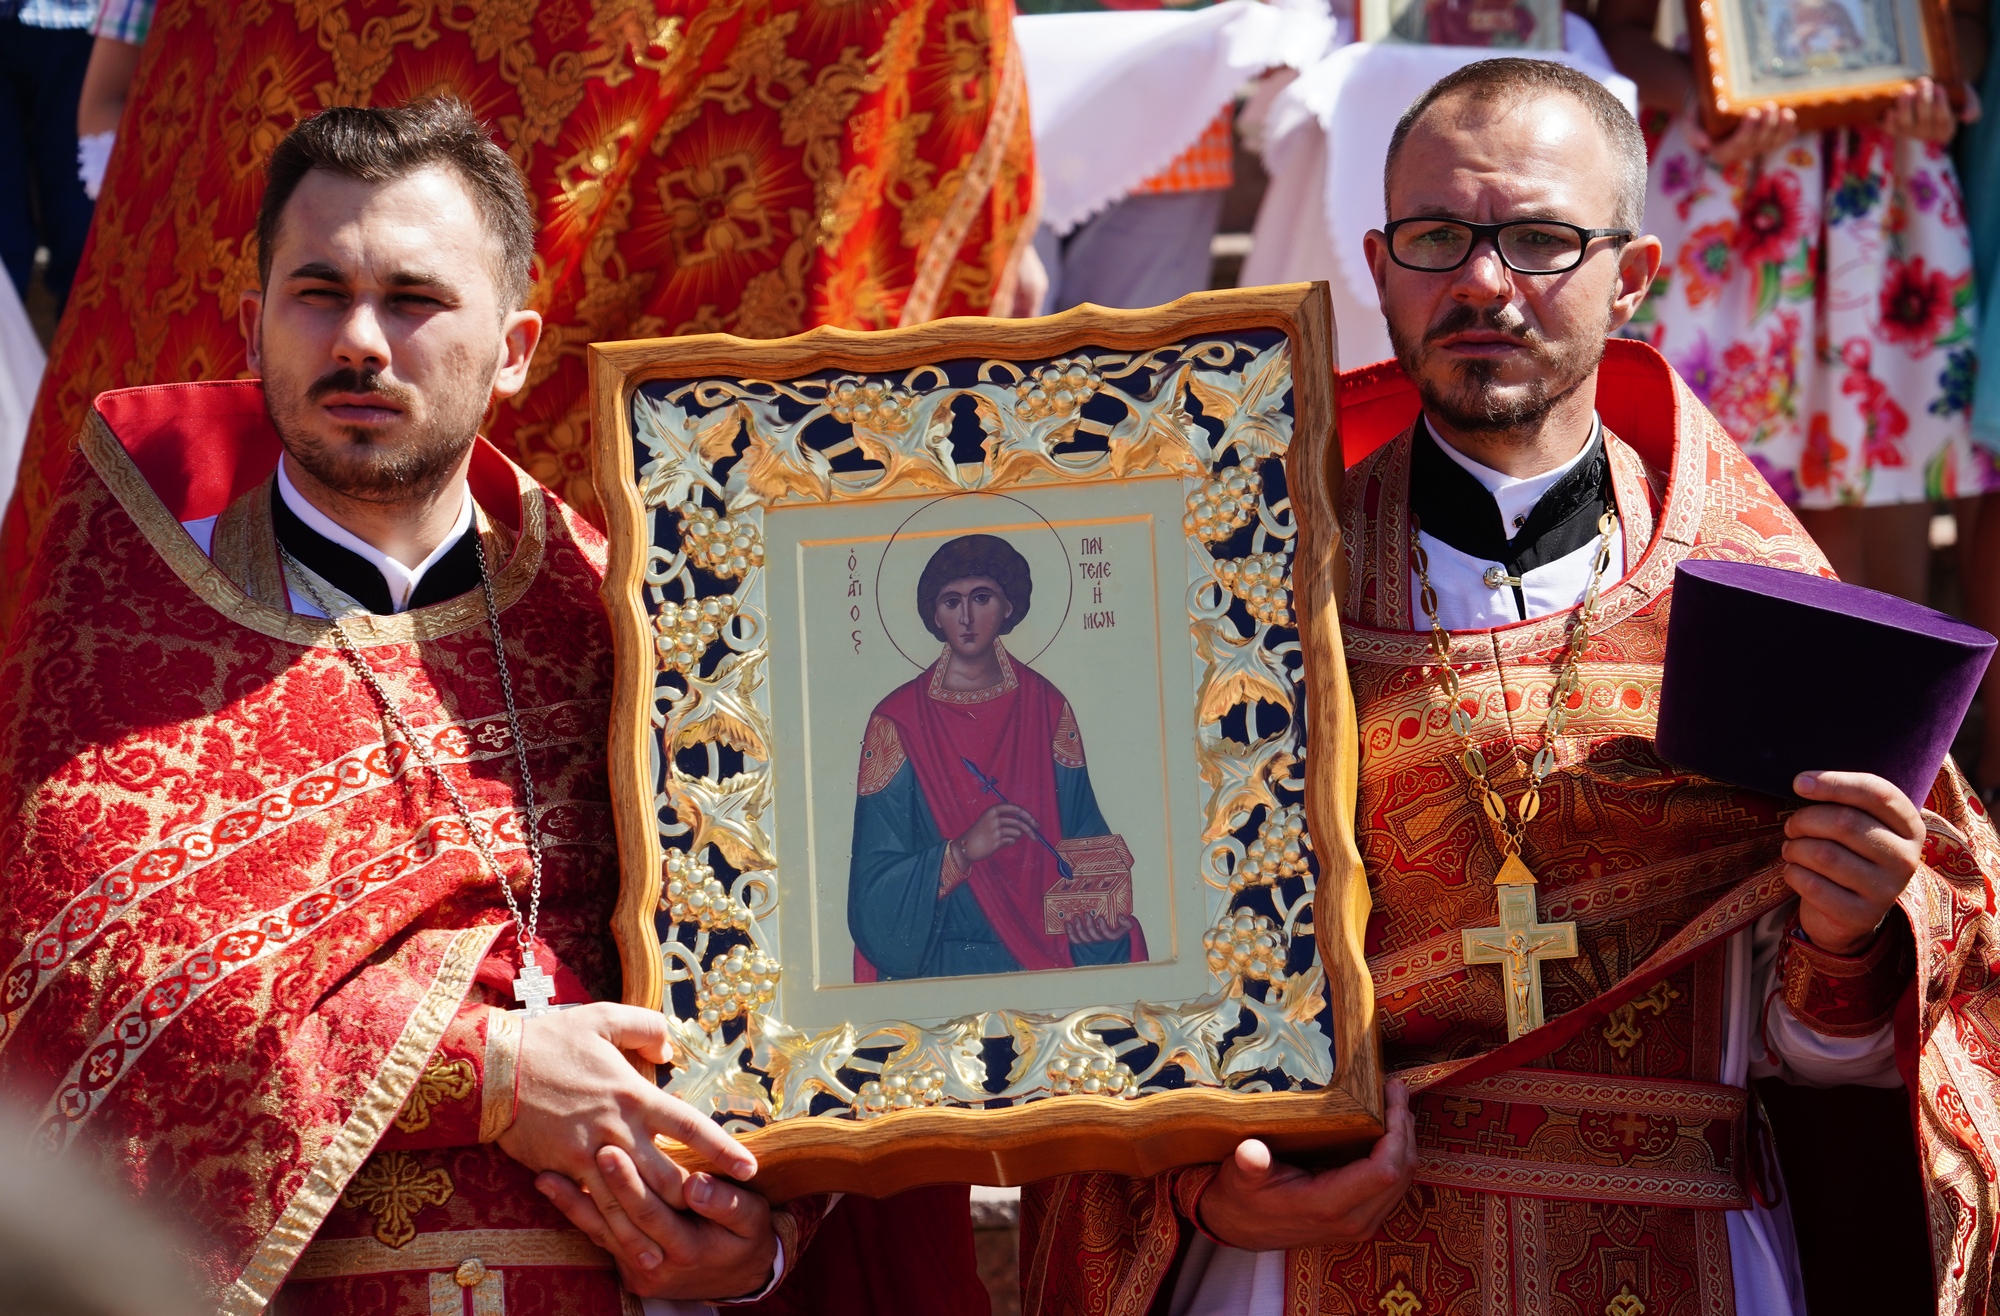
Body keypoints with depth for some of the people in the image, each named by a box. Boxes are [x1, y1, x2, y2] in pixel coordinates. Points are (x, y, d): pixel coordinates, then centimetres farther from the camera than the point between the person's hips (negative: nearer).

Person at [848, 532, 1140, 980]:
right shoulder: (897, 721, 1)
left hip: (1043, 956, 4)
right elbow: (877, 883, -4)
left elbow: (1084, 841, 8)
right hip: (942, 959, -4)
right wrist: (963, 850, -19)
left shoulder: (1046, 707, 9)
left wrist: (1096, 910, -11)